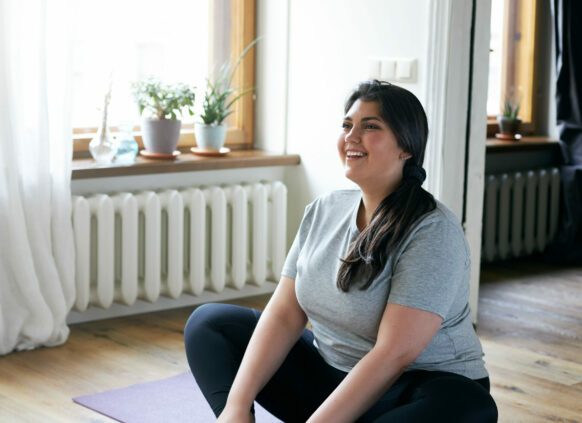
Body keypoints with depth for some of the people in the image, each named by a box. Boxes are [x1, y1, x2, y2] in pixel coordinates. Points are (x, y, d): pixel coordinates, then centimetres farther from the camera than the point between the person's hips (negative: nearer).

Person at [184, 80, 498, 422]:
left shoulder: (433, 232, -19)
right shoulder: (324, 211, 2)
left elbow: (394, 355, -26)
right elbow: (285, 313, -2)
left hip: (414, 387, -6)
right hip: (330, 373, 6)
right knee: (208, 321, 4)